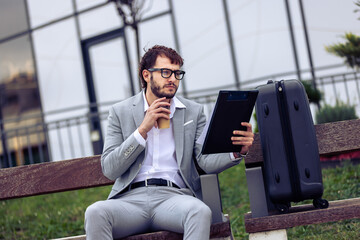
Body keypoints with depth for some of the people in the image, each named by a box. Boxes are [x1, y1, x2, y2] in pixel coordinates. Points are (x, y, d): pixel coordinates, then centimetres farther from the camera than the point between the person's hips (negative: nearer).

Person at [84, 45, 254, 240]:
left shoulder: (193, 112, 16)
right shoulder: (120, 112, 13)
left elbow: (206, 160, 4)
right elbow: (109, 169, 3)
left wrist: (237, 152, -18)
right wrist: (143, 129, -5)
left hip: (174, 195, 0)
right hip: (132, 197, 0)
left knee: (200, 211, -35)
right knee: (95, 212, -32)